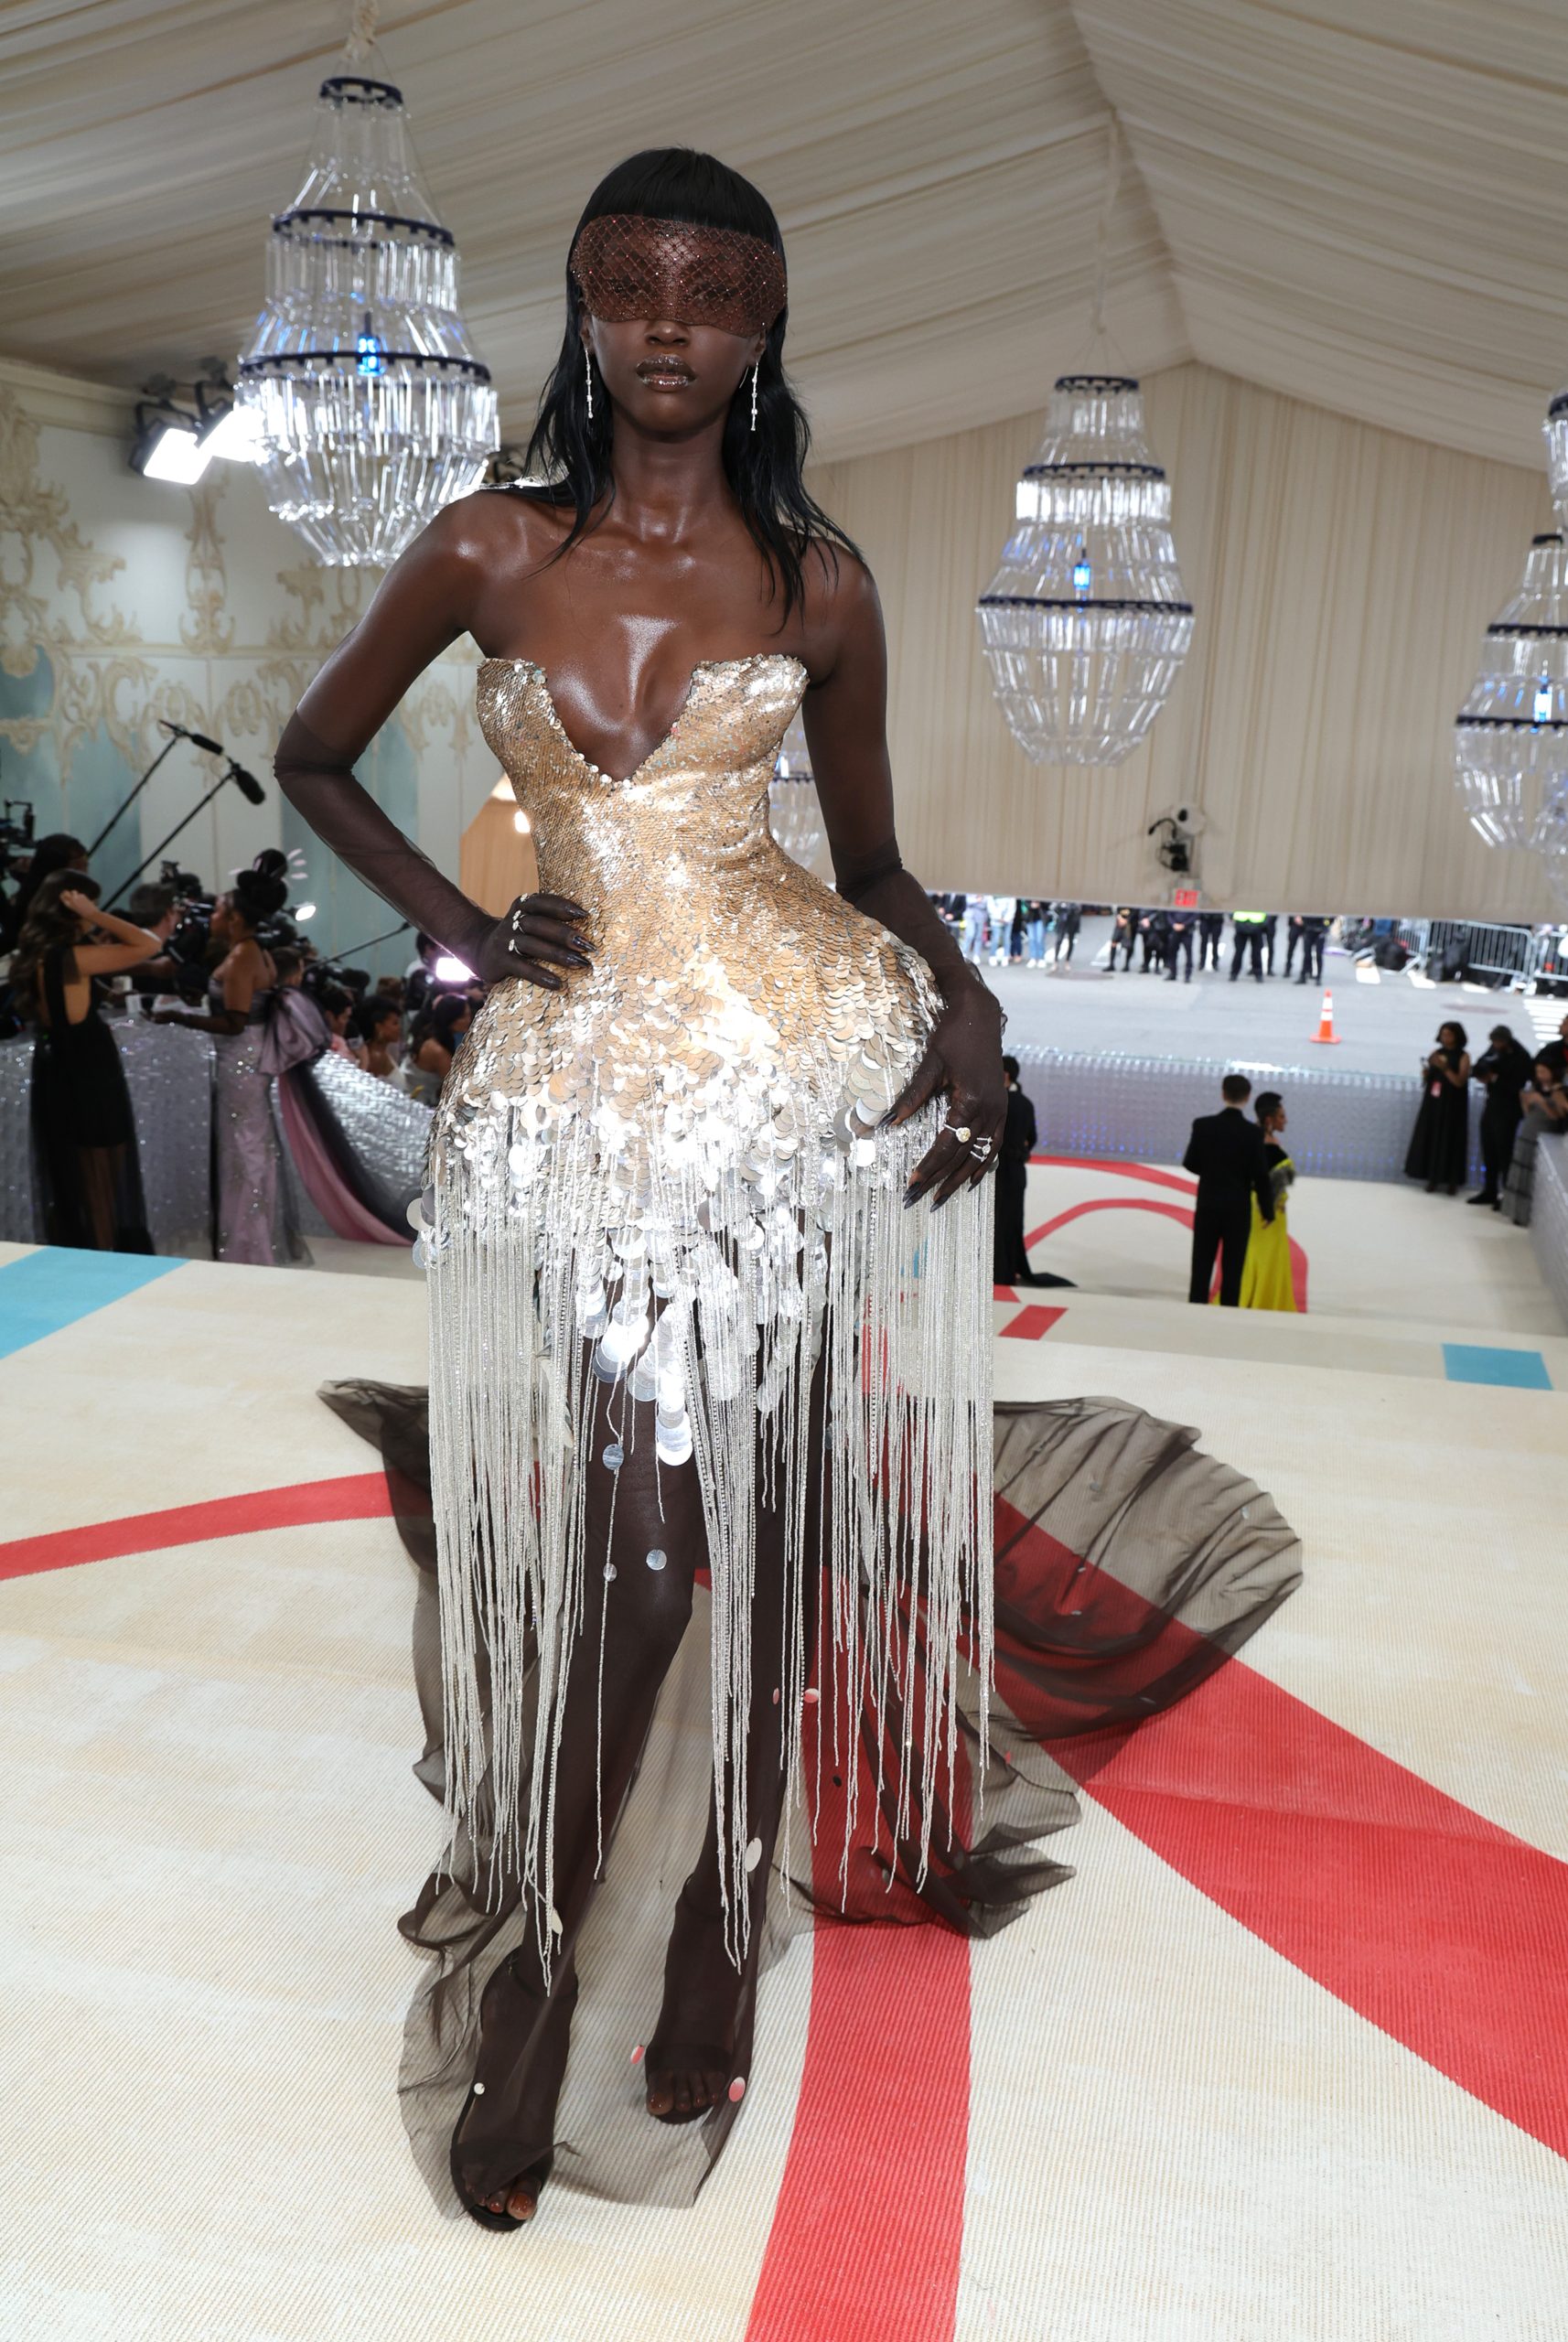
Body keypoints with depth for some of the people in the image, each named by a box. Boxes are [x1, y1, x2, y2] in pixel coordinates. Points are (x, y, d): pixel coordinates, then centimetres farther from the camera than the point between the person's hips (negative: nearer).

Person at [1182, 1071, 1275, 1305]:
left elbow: (1190, 1163, -1)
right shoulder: (1253, 1132, -11)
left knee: (1202, 1268, 8)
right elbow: (1261, 1175, -9)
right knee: (1232, 1271, 5)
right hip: (1238, 1209, -1)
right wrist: (1268, 1211, 2)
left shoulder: (1203, 1125, -8)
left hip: (1208, 1205, 1)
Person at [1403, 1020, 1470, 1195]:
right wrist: (1426, 1071, -12)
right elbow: (1426, 1080, 10)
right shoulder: (1436, 1053, 7)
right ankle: (1433, 1178, 10)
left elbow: (1460, 1082, -14)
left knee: (1450, 1141, -3)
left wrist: (1444, 1068, -23)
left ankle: (1452, 1181, 4)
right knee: (1430, 1139, 3)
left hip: (1452, 1107, -4)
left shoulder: (1463, 1057, -4)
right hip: (1433, 1103, 4)